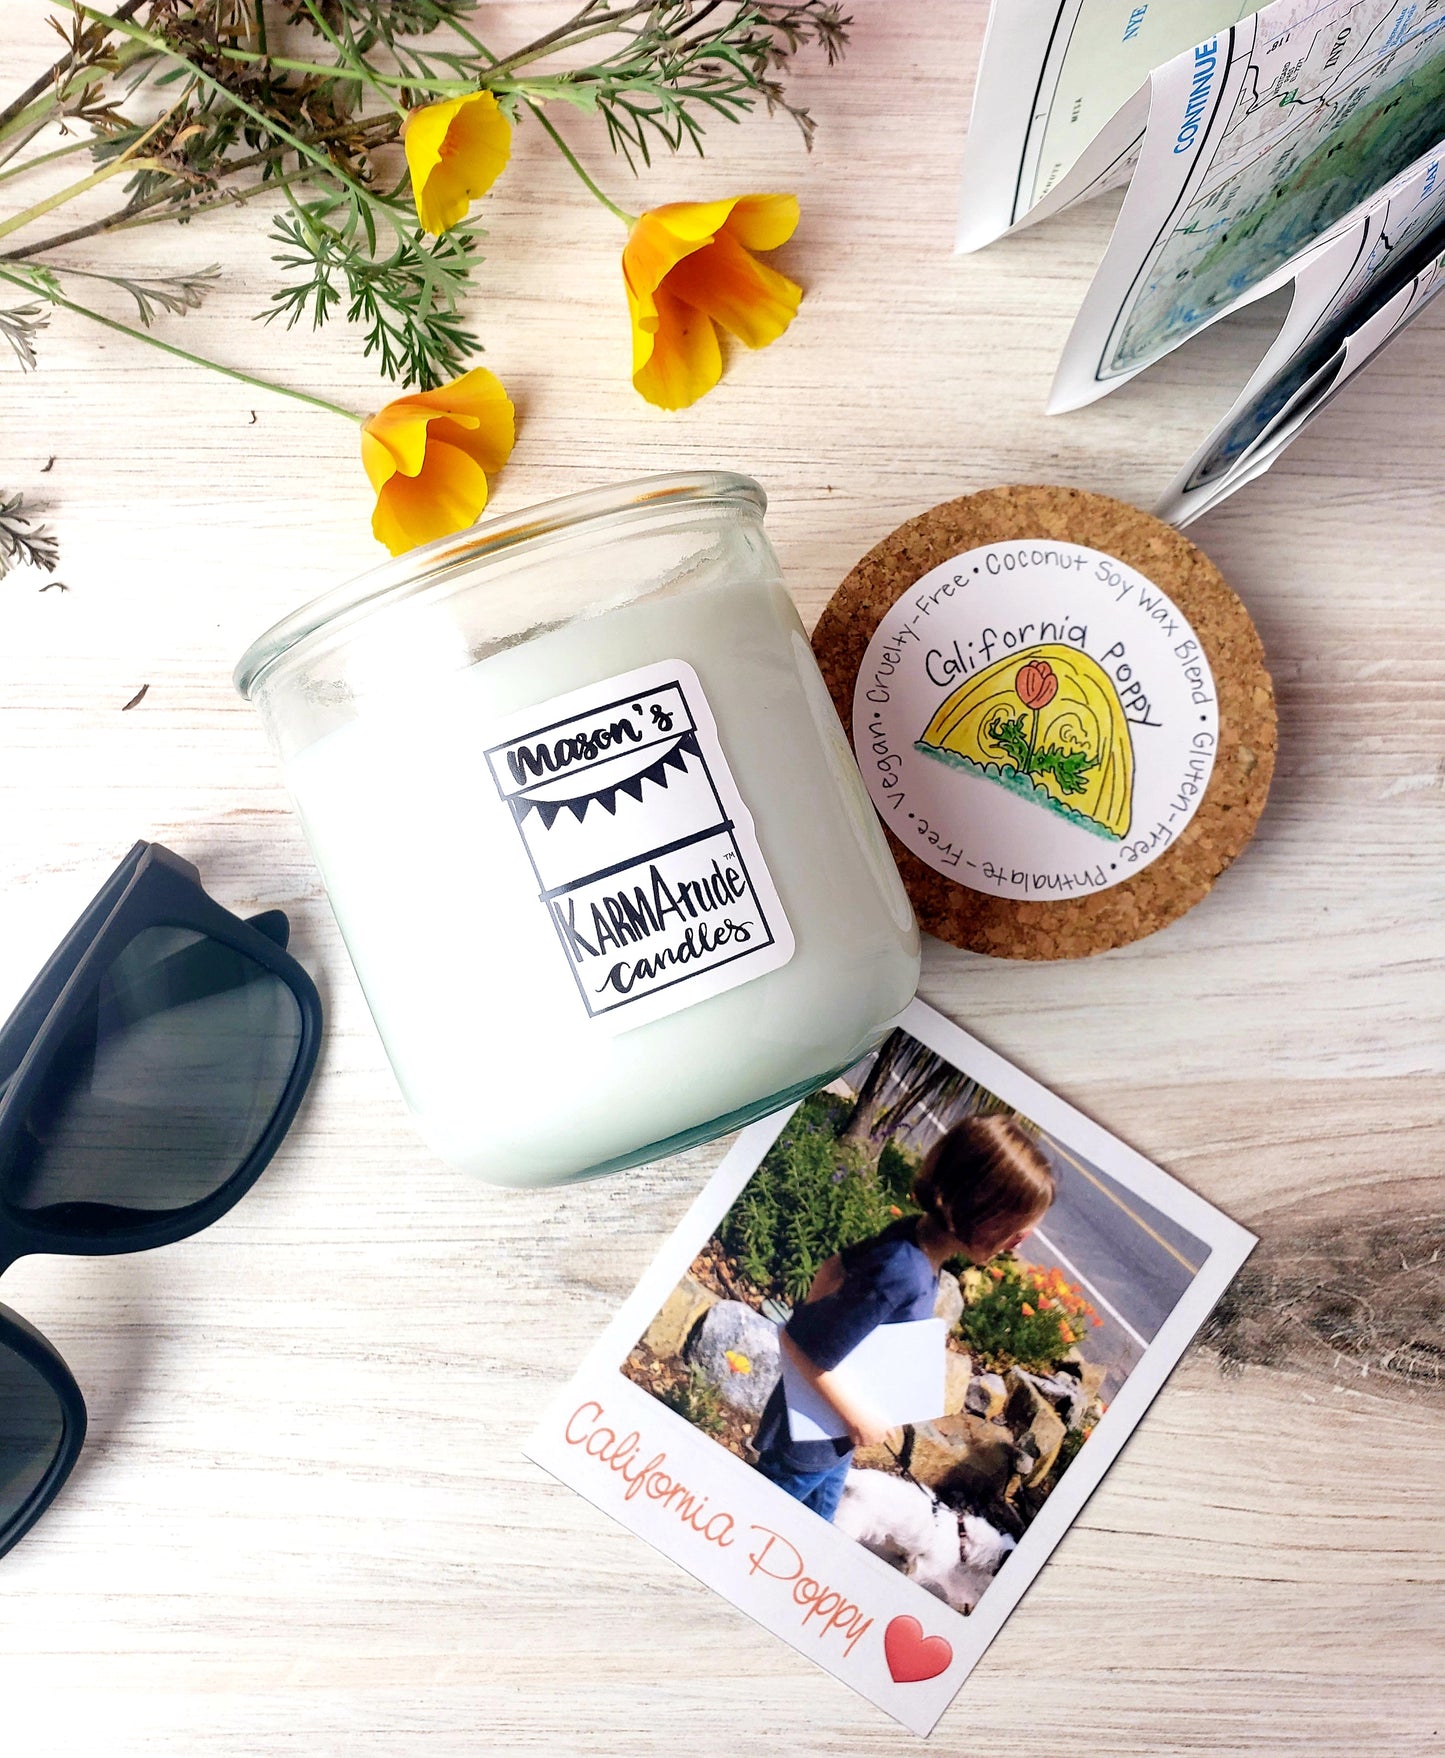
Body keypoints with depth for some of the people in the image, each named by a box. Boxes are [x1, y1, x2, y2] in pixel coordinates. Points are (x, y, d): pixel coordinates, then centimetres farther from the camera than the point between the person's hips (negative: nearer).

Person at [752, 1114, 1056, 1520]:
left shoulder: (914, 1235, -11)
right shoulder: (902, 1274, -36)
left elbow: (833, 1267, 5)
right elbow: (797, 1341, -32)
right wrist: (856, 1416, -22)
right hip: (808, 1440, -8)